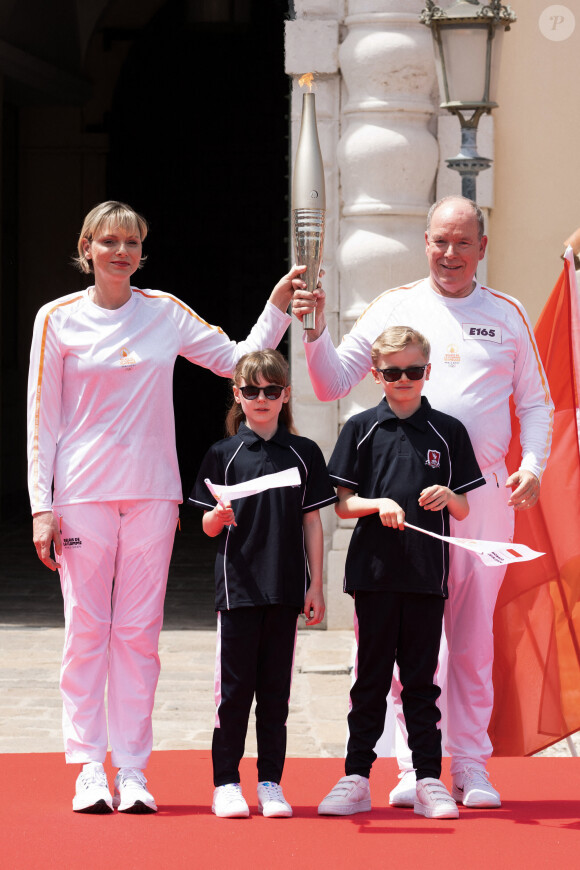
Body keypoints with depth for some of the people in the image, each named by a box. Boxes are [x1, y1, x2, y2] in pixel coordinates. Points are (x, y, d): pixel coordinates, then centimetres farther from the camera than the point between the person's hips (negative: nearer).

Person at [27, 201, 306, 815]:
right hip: (82, 493, -2)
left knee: (139, 631, 1)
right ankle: (89, 768, 4)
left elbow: (238, 359, 13)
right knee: (86, 627, -2)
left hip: (151, 493, 2)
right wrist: (42, 505, -3)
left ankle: (132, 769, 5)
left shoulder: (165, 313, 8)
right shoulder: (59, 319, 1)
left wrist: (278, 307, 1)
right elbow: (42, 419, 2)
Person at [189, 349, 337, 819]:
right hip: (238, 586, -1)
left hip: (286, 587, 1)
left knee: (275, 689, 6)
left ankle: (271, 783, 11)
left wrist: (316, 585, 4)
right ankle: (226, 783, 6)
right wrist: (219, 516, -20)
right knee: (235, 687, 0)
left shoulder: (304, 454, 7)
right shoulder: (224, 454, 3)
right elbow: (209, 526, 3)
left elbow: (313, 522, 8)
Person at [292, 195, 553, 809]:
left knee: (475, 636, 4)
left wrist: (533, 463, -1)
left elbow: (535, 401, 16)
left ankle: (471, 766, 11)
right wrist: (315, 332, -10)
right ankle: (416, 766, 4)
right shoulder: (396, 307, 8)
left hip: (485, 490, 1)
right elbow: (333, 383, 7)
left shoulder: (507, 315, 11)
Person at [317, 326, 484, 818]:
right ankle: (357, 779, 9)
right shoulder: (362, 428, 4)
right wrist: (379, 504, -14)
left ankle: (429, 781, 8)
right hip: (375, 571, 0)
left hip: (427, 574, 0)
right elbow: (342, 505, 4)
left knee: (421, 680, 4)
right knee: (372, 678, 4)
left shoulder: (447, 432, 6)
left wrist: (448, 496, -13)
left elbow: (464, 511, 8)